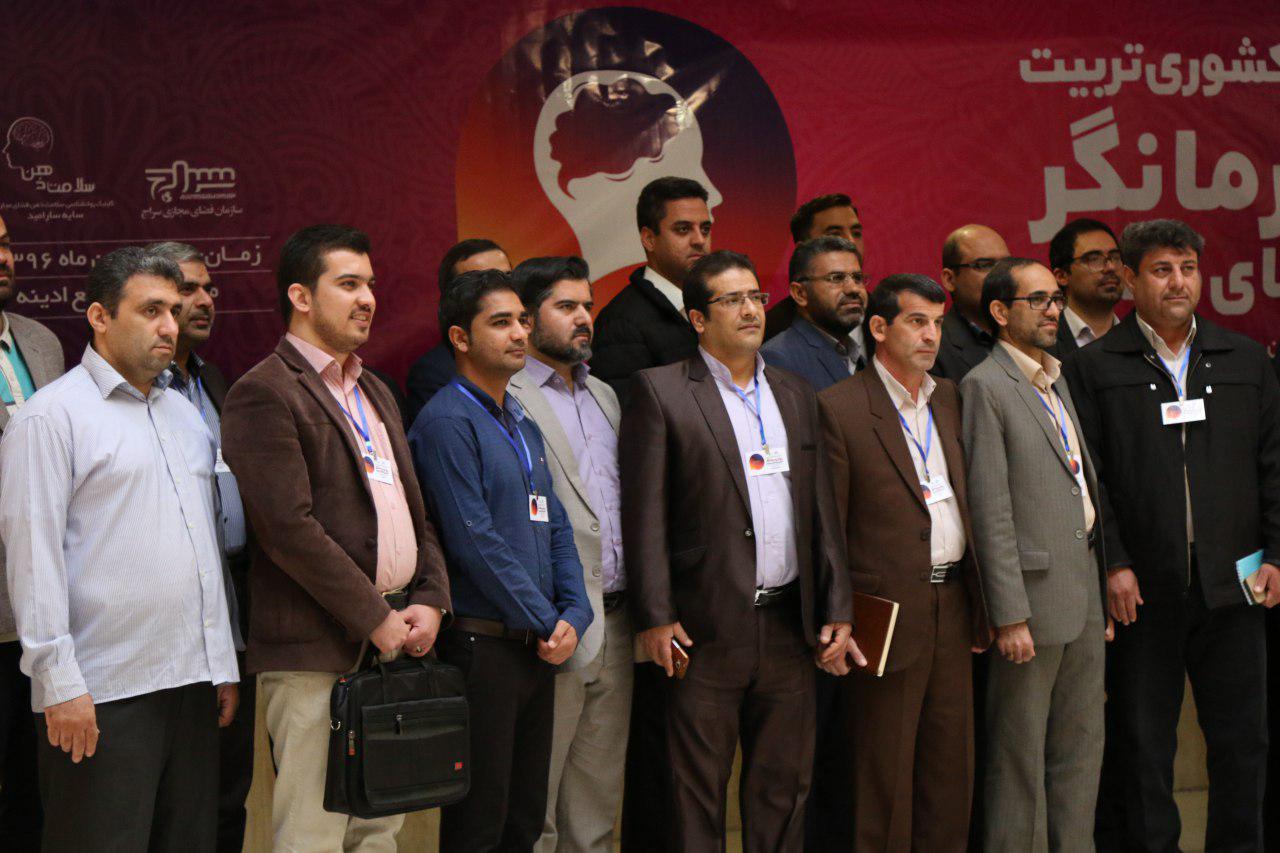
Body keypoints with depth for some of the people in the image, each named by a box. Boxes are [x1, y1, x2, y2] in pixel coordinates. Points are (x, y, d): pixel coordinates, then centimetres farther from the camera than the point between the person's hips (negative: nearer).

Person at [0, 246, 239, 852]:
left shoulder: (184, 414, 18)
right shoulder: (54, 415, -5)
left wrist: (222, 663, 18)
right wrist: (59, 682, -15)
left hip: (191, 684, 7)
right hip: (102, 696, -7)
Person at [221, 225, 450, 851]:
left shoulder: (374, 393, 21)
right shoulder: (263, 394, -8)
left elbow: (414, 509, 21)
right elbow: (289, 528, -16)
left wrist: (429, 600, 5)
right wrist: (376, 617, -13)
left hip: (394, 639, 8)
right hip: (315, 653, -8)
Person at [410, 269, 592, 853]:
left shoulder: (524, 426, 17)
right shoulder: (447, 421, -11)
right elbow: (476, 543, -17)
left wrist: (572, 616, -1)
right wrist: (545, 624, -11)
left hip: (538, 648, 8)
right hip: (481, 644, -8)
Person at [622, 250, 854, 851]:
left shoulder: (796, 395, 15)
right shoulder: (661, 391, -2)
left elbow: (821, 512, 15)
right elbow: (645, 513, -6)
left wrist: (836, 612, 9)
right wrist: (654, 618, -12)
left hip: (790, 625, 5)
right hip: (707, 628, -5)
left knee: (784, 787, 11)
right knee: (696, 794, 1)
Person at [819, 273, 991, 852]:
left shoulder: (950, 401, 12)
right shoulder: (841, 408, -8)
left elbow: (970, 507, 15)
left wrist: (980, 607, 10)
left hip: (952, 606, 6)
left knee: (951, 764, 12)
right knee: (885, 775, 3)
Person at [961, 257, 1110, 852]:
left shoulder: (1057, 380, 16)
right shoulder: (985, 386, -10)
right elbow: (990, 511, -14)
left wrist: (1105, 584, 15)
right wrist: (1009, 614, -17)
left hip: (1085, 598, 8)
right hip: (1034, 597, -8)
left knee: (1081, 747, 12)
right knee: (1020, 757, 1)